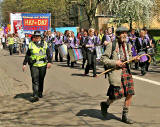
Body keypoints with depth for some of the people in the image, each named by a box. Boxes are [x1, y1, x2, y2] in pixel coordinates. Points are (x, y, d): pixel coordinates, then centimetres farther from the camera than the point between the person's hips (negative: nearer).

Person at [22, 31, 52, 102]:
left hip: (43, 65, 1)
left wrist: (49, 62, -9)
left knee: (41, 80, 12)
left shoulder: (45, 44, 7)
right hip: (34, 65, -1)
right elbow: (27, 55, 10)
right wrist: (24, 64, 5)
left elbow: (48, 54, 4)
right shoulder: (31, 45, 8)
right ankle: (35, 96, -14)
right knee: (35, 80, -11)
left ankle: (40, 93, 32)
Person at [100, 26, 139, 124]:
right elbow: (103, 59, -6)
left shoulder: (128, 45, 11)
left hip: (126, 71, 6)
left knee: (130, 93, -1)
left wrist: (134, 59, 2)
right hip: (116, 72, -6)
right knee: (118, 94, -8)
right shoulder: (112, 45, -7)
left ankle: (125, 115, 14)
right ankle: (105, 105, 25)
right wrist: (115, 62, -17)